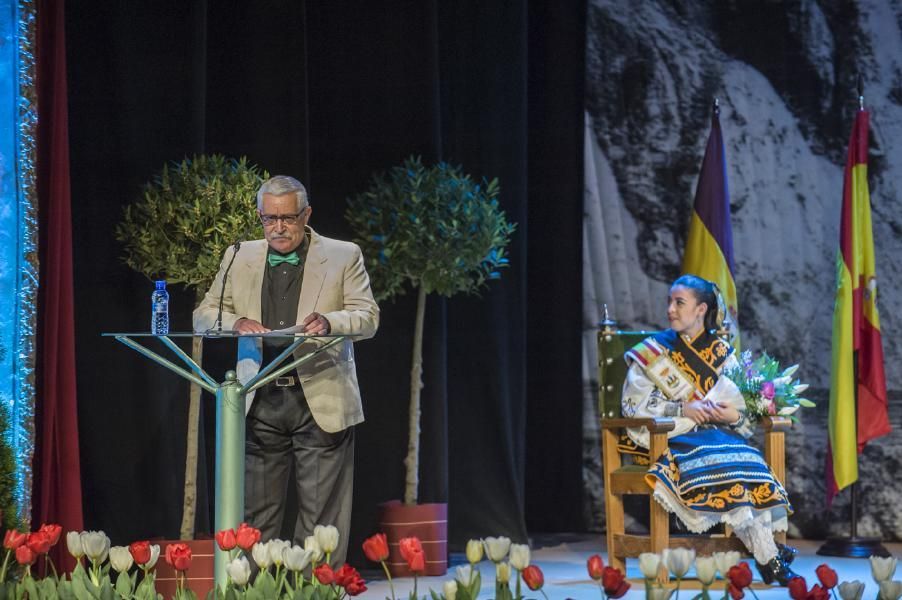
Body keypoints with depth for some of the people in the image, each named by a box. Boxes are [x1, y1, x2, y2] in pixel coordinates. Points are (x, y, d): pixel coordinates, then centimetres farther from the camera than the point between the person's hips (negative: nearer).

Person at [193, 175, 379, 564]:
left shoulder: (343, 256, 5)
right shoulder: (239, 258, 12)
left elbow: (368, 318, -1)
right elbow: (203, 316, 11)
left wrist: (329, 321, -23)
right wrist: (235, 322, -12)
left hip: (321, 403, -2)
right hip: (260, 404, 3)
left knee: (321, 516, -2)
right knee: (255, 514, 3)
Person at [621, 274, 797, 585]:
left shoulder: (720, 352, 14)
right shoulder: (653, 352, 6)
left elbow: (743, 405, 11)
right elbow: (633, 404, -3)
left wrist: (733, 415, -13)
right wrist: (682, 410, -14)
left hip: (717, 431, 3)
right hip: (670, 437, -3)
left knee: (747, 459, -32)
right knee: (714, 460, -34)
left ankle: (766, 554, -34)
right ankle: (770, 559, -32)